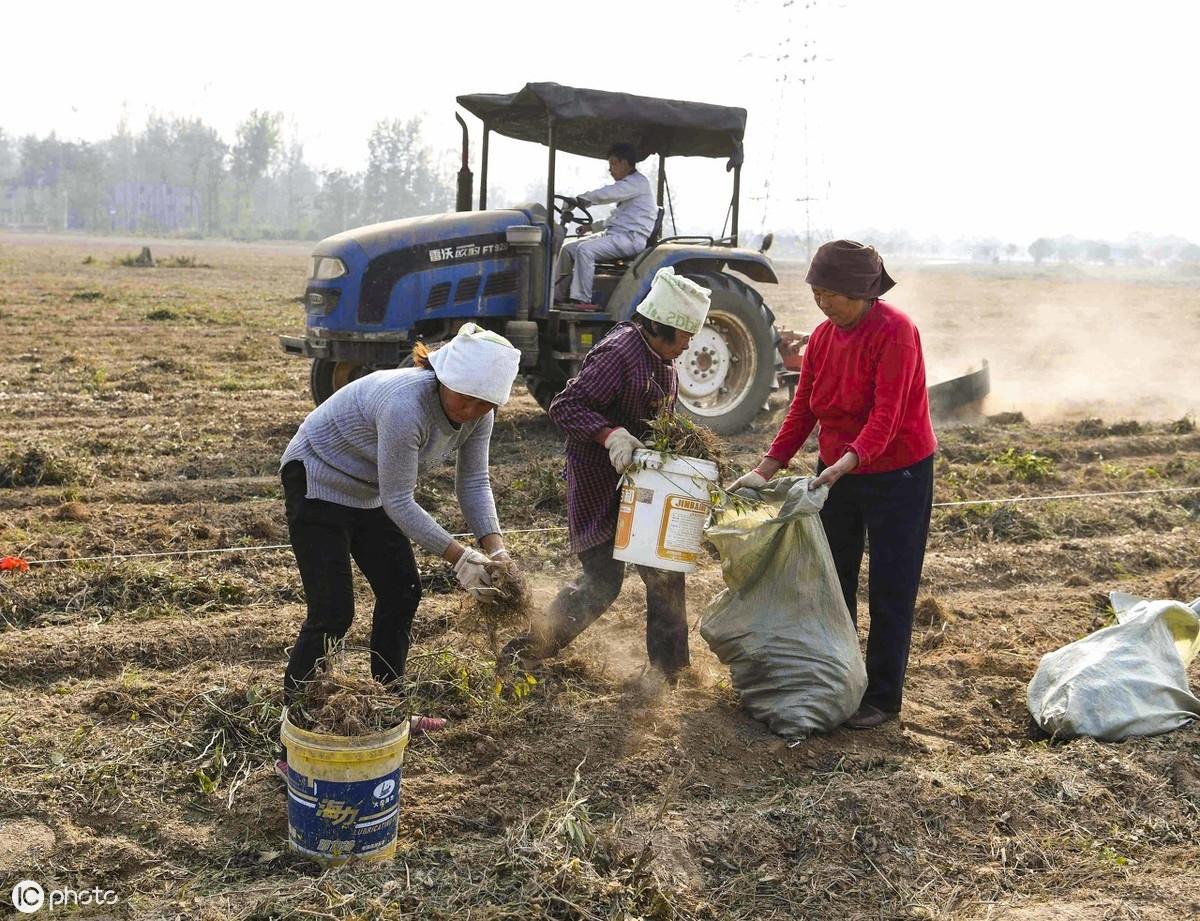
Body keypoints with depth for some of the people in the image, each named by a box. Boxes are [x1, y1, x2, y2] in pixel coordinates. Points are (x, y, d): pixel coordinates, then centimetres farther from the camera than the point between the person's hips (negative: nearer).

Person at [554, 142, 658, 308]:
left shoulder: (638, 182, -8)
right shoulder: (628, 184, 26)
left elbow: (605, 195, -20)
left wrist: (578, 199, -9)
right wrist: (591, 226, 17)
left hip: (631, 238, -10)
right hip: (614, 233, 10)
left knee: (585, 250, -30)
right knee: (568, 248, 1)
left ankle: (582, 300, -29)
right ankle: (557, 296, 2)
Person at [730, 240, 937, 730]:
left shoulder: (895, 332, -20)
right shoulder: (822, 336, 0)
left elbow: (886, 416, -29)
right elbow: (802, 411, 3)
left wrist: (846, 462, -43)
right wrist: (764, 470, -3)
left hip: (896, 476, -7)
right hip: (835, 473, 7)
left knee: (889, 592, 3)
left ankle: (882, 697, 15)